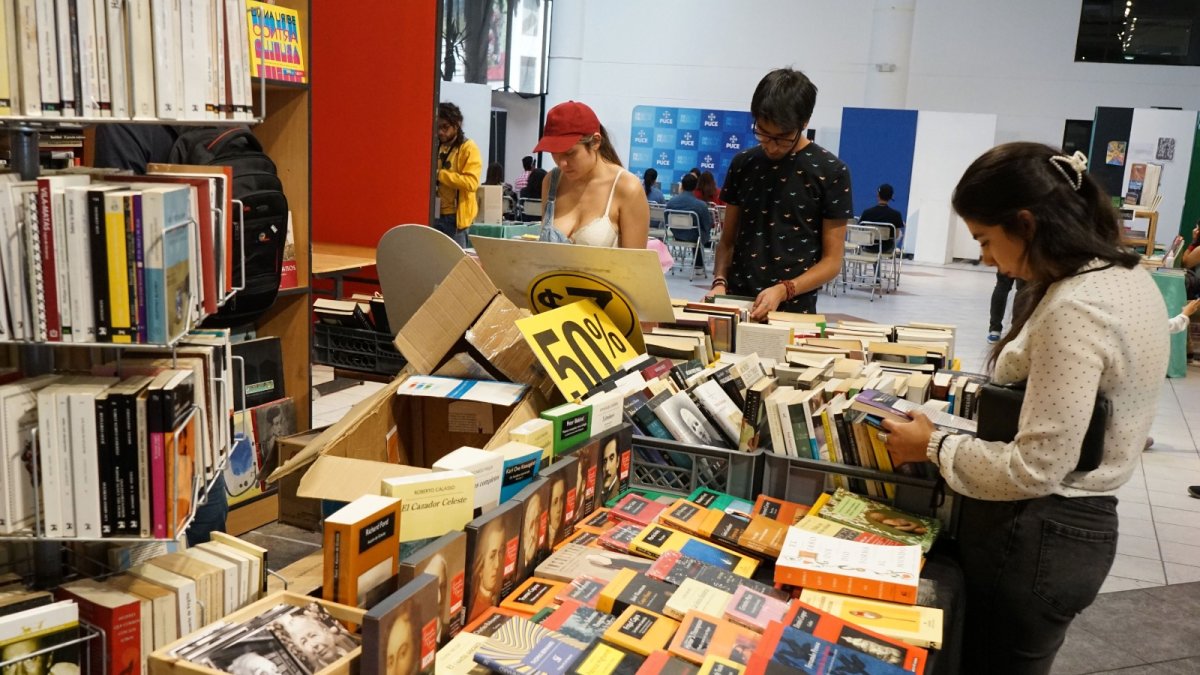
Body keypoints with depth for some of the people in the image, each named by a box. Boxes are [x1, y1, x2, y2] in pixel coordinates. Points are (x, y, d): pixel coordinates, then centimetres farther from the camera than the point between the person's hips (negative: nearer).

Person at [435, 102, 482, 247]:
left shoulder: (468, 148, -6)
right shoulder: (436, 147, 13)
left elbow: (471, 182, -18)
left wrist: (439, 174, -22)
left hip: (454, 217, -6)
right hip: (434, 214, 6)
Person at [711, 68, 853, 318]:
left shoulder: (830, 171, -3)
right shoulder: (743, 164, 8)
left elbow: (832, 260, -2)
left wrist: (783, 290, -16)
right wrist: (720, 282, -4)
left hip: (794, 309, -3)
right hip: (737, 304, 3)